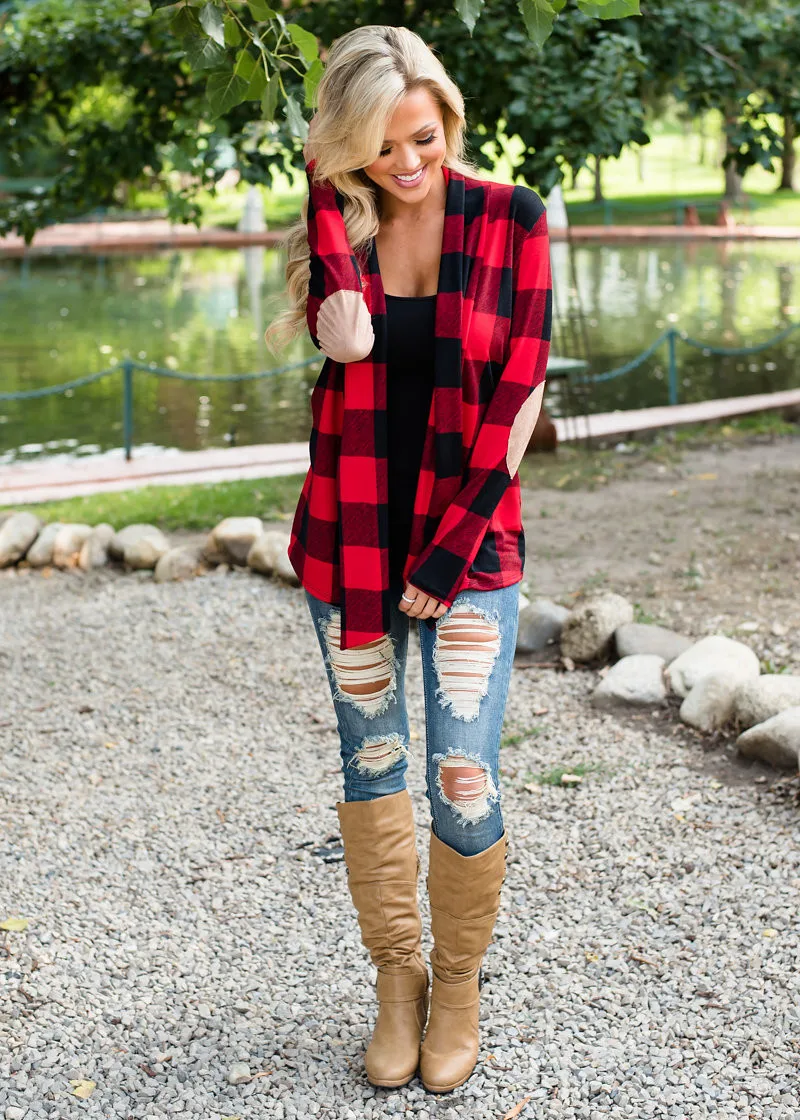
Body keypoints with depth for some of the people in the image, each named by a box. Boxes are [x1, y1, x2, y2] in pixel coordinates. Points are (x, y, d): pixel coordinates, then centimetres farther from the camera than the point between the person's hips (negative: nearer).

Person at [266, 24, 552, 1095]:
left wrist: (453, 549, -10)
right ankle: (397, 977, 27)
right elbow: (345, 340, -19)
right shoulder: (337, 217, 2)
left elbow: (518, 392, -7)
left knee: (463, 781, -5)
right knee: (372, 765, 10)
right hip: (351, 534, 2)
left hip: (469, 538, -2)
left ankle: (459, 985, 20)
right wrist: (332, 189, -12)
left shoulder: (511, 218, -4)